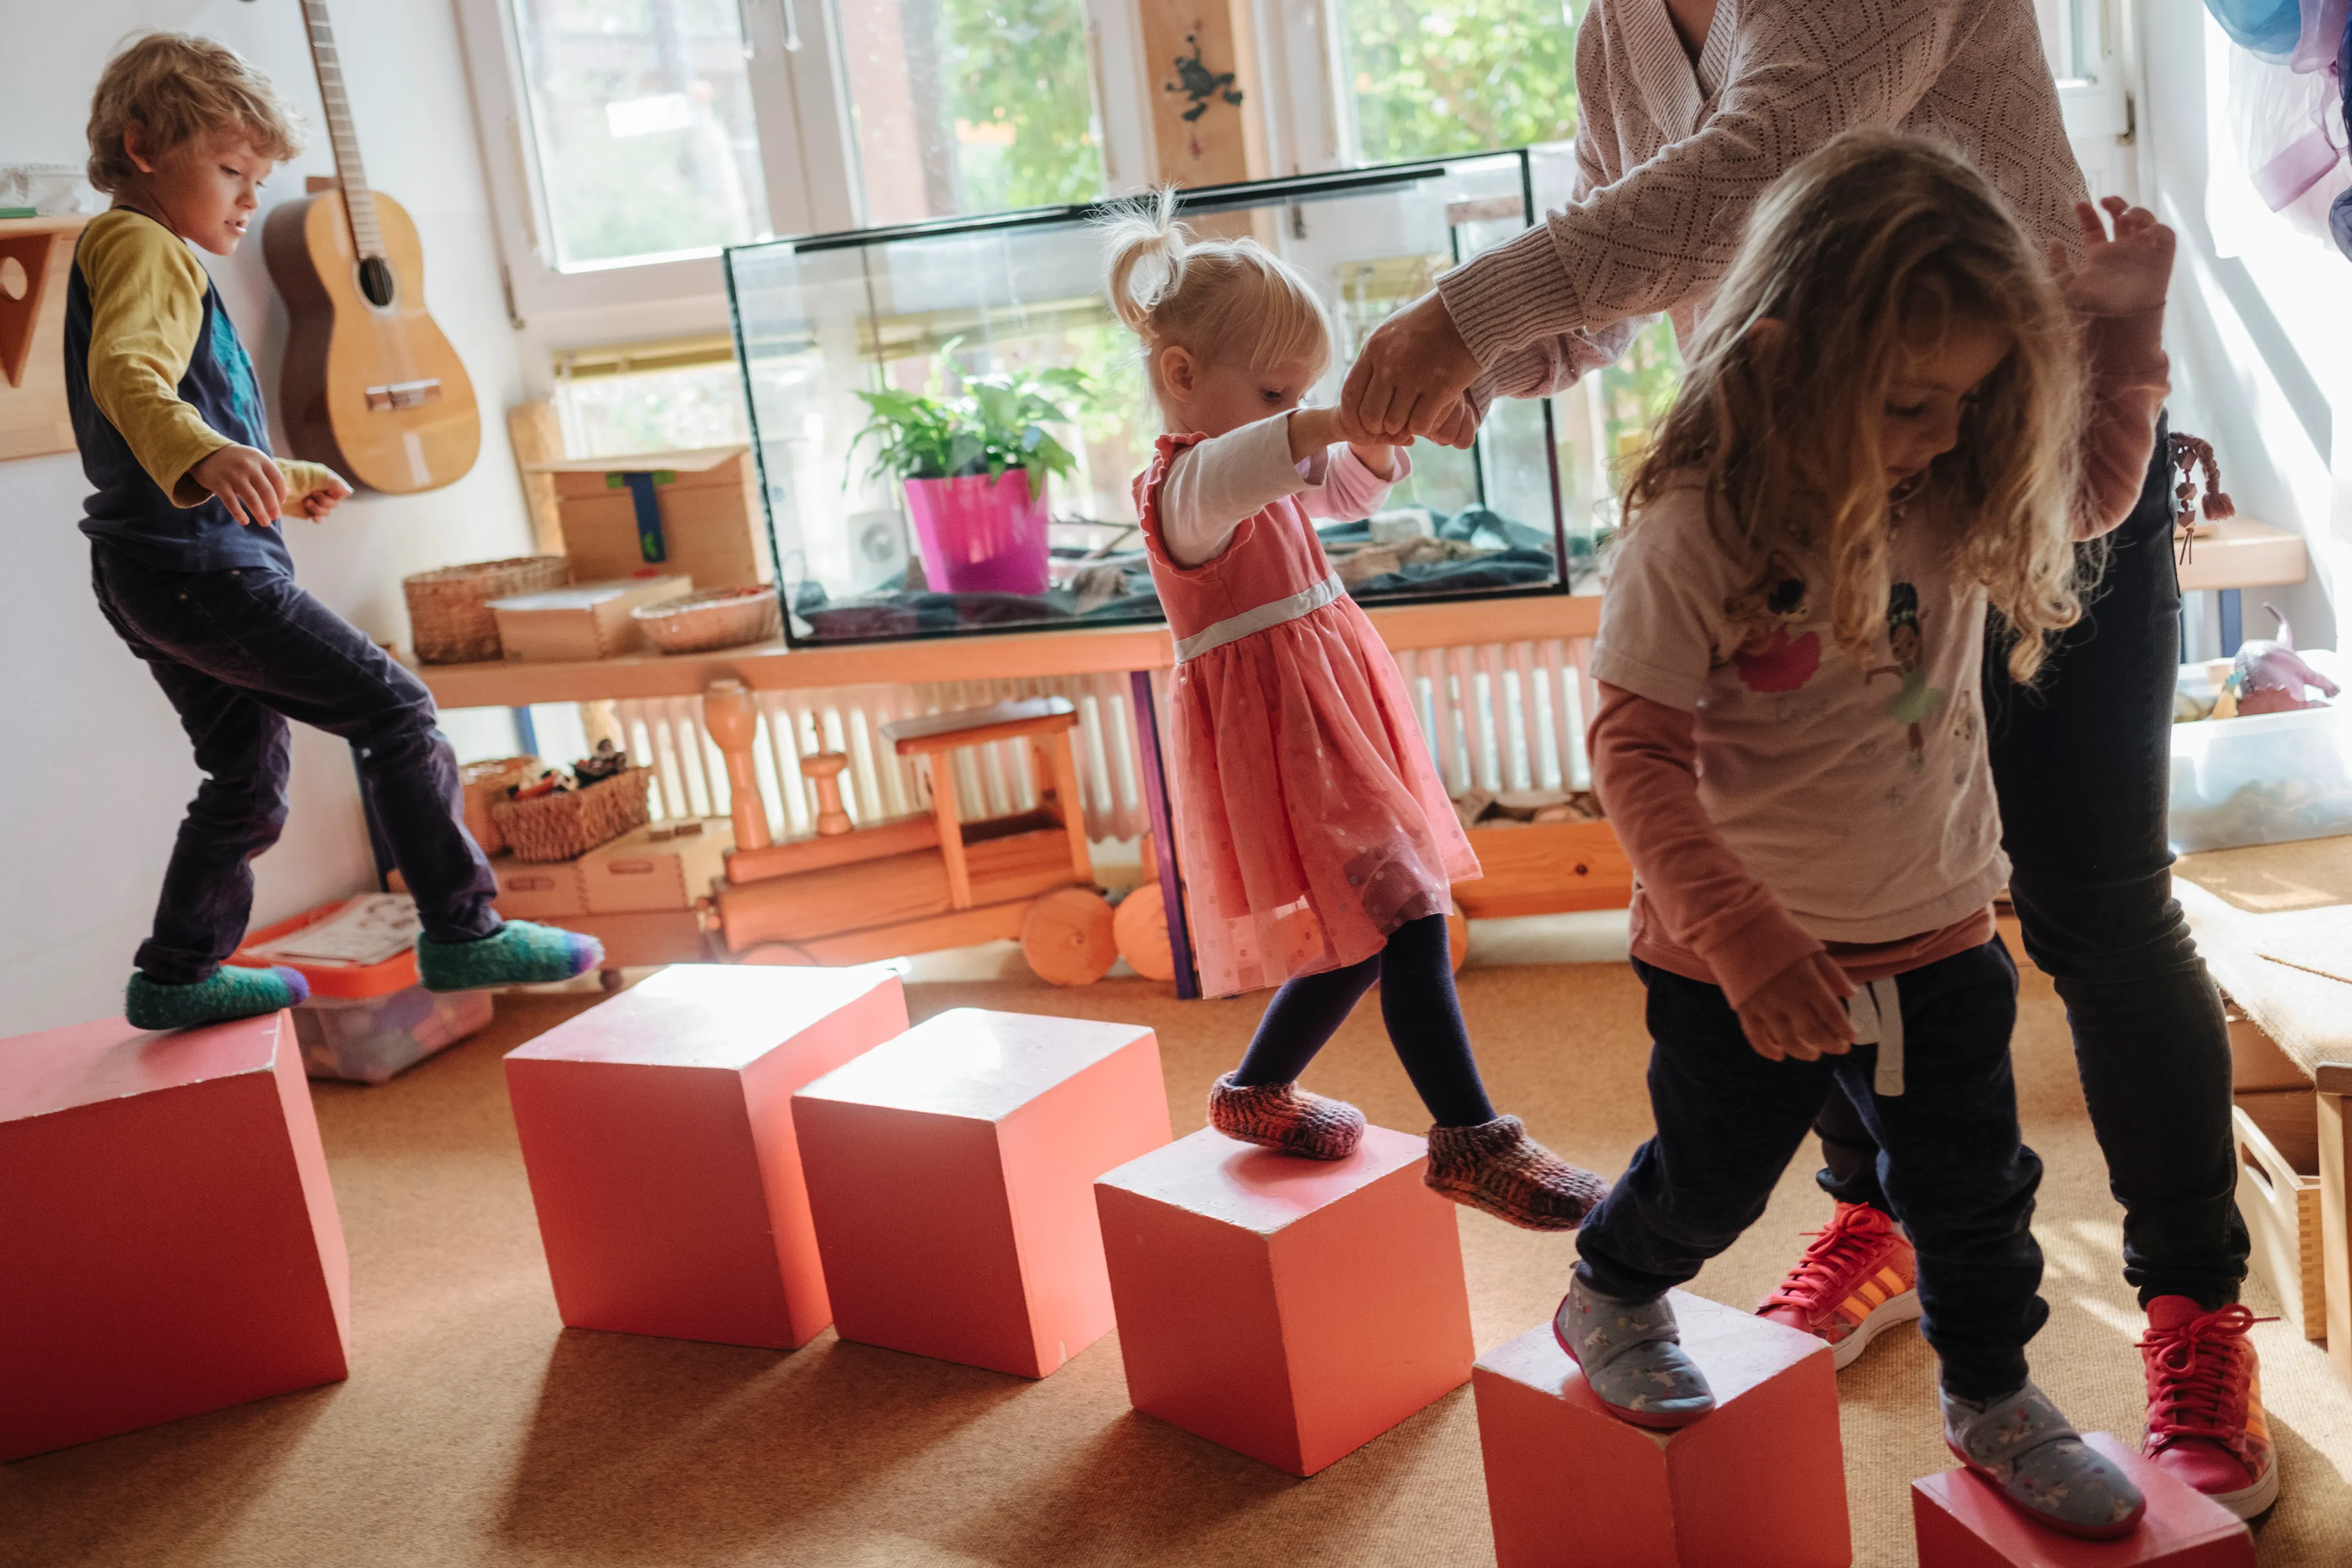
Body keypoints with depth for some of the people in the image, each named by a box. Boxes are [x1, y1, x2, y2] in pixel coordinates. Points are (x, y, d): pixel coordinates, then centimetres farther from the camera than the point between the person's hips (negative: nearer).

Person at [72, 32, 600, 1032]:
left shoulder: (122, 254, 25)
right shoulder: (145, 248, -9)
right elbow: (125, 371, -31)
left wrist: (288, 481, 45)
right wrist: (206, 454, -50)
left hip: (149, 575, 11)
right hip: (202, 564, -11)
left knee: (250, 780, 17)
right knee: (395, 707, -9)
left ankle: (175, 978, 25)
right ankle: (462, 934, -8)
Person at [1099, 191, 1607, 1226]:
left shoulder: (1269, 477, 15)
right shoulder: (1188, 488, -16)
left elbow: (1346, 489, 26)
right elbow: (1233, 475, -40)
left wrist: (1376, 439, 1)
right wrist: (1348, 415, -58)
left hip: (1327, 720, 10)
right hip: (1279, 737, -10)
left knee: (1365, 934, 15)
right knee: (1407, 920, -12)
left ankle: (1258, 1093, 33)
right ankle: (1470, 1140, -3)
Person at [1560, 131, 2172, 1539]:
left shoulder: (1966, 501, -7)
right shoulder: (1697, 531, -25)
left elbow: (2096, 492, 15)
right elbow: (1639, 754, -24)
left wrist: (2125, 329, -1)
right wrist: (1746, 938, -30)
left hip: (1939, 939, 5)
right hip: (1743, 960, -4)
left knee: (1975, 1194, 17)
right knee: (1709, 1179, 17)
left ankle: (1995, 1401, 42)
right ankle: (1608, 1299, 48)